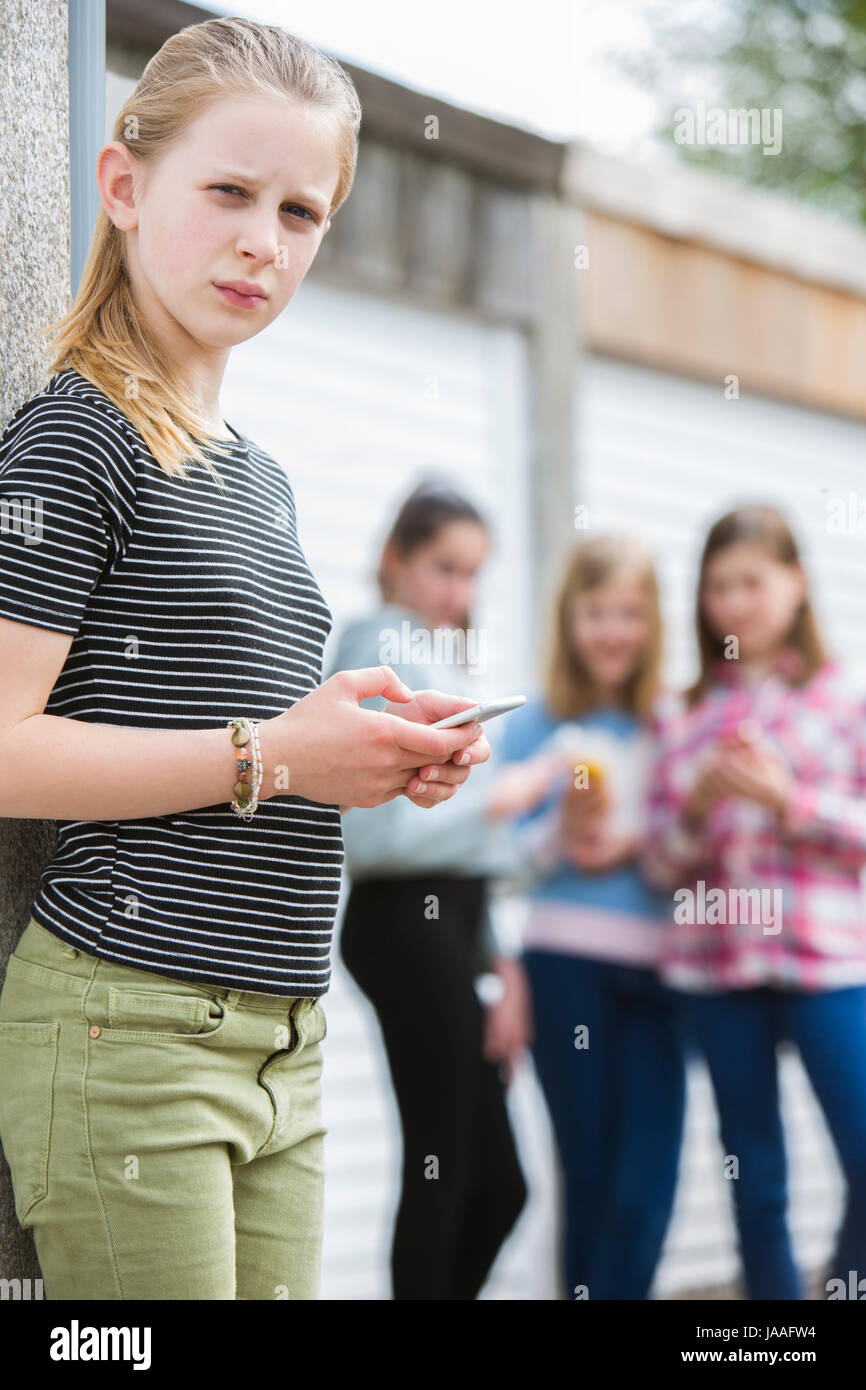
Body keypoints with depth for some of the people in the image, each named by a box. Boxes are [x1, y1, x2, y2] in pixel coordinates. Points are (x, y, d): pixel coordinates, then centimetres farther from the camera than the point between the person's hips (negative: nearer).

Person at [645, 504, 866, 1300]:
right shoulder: (685, 718, 11)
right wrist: (698, 806, -9)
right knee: (756, 1188, 7)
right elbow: (664, 863, 9)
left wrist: (787, 800, -13)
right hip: (714, 965, 3)